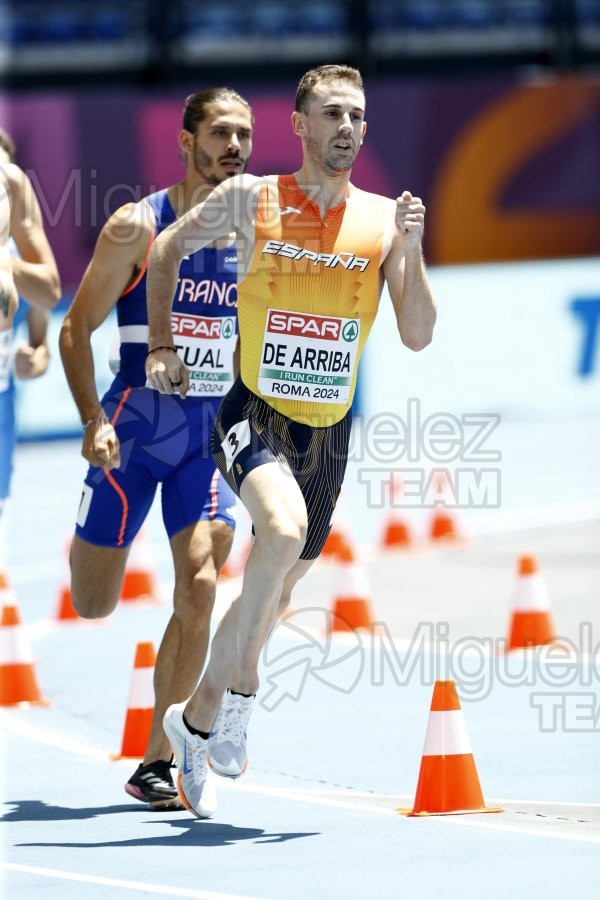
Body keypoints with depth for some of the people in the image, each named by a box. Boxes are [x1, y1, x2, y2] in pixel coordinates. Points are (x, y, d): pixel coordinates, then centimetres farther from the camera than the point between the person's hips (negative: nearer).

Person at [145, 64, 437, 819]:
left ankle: (196, 722, 38)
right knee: (284, 529, -34)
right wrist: (160, 345, 5)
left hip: (328, 432, 4)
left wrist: (409, 249, -18)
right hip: (255, 415, -4)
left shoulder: (383, 219, -1)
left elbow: (418, 337, -5)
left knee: (278, 589, 15)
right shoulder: (251, 199, -5)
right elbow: (167, 249, 11)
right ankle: (239, 688, -18)